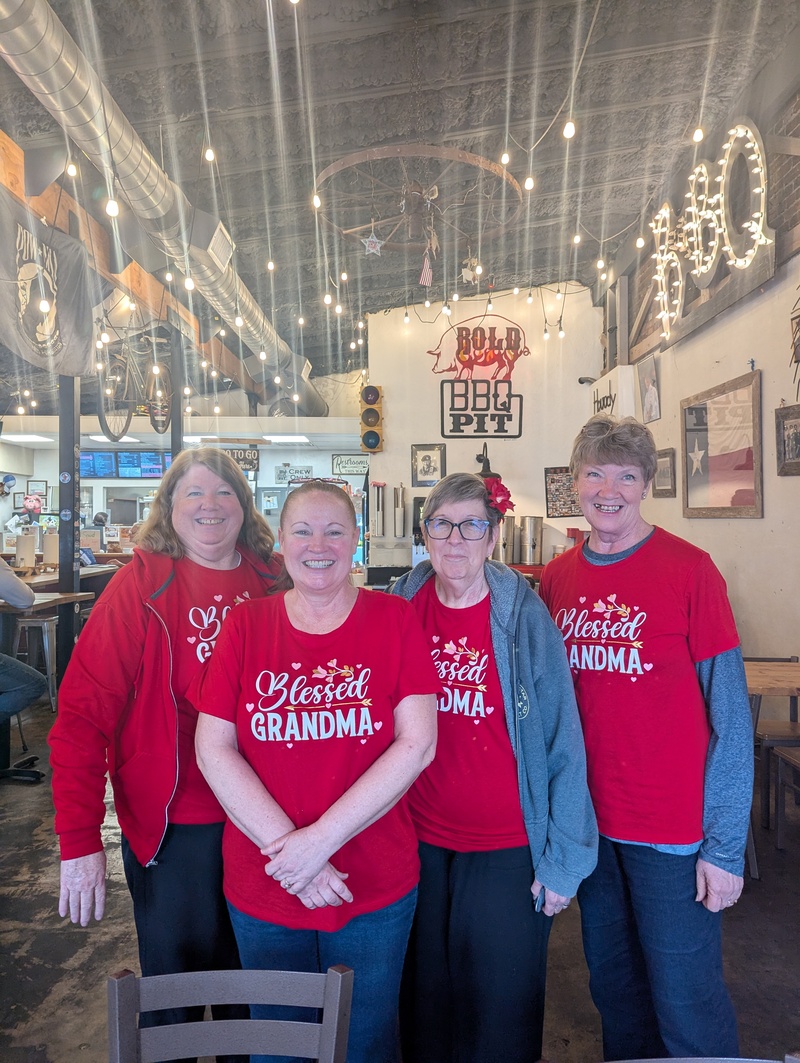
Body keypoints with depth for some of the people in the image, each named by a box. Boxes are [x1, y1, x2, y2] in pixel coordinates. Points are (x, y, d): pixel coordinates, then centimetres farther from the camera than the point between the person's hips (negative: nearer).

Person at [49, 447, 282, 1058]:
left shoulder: (275, 582, -4)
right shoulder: (142, 584, -13)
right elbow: (83, 713, -14)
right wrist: (80, 840, -16)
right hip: (173, 824, -3)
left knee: (249, 970, 23)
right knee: (178, 971, 16)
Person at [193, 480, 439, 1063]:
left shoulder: (395, 620, -8)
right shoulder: (246, 626, -3)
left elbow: (417, 745, -14)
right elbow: (213, 750, -7)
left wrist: (320, 840, -18)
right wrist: (283, 846, -15)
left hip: (376, 886, -1)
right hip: (262, 888, 2)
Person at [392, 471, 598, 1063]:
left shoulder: (525, 617, -12)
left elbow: (563, 744, -9)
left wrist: (563, 859, -9)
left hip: (508, 848, -2)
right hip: (419, 843, 3)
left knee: (502, 1004, 14)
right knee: (425, 998, 20)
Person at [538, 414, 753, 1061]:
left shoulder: (690, 570, -11)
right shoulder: (557, 579, 1)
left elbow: (730, 712, -11)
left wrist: (727, 844, -12)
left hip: (673, 829, -4)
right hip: (589, 820, 4)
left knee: (686, 1002, 10)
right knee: (613, 985, 21)